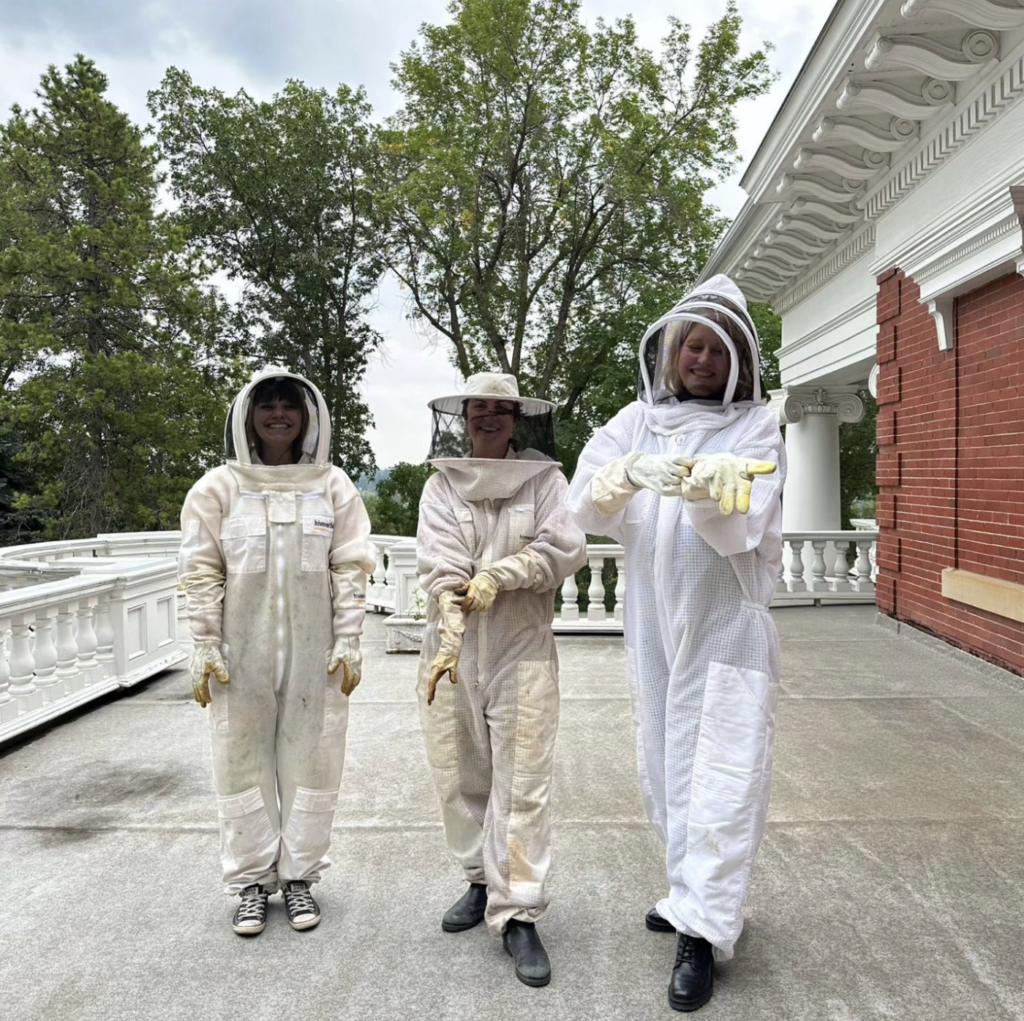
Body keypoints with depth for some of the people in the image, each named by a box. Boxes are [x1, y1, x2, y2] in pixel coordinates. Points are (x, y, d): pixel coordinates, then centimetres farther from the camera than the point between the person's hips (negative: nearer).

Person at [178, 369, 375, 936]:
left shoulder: (332, 485, 3)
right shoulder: (219, 486, 2)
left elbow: (350, 568, 1)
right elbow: (201, 571, 1)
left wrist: (348, 642, -4)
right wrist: (204, 648, -4)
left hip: (314, 652, 0)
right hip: (241, 651, 0)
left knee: (311, 759, 8)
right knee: (243, 762, 8)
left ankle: (299, 875, 27)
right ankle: (251, 880, 26)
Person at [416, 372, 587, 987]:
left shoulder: (544, 480, 3)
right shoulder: (443, 485, 4)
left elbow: (567, 548, -8)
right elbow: (440, 568, -8)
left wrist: (498, 574, -15)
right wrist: (450, 635, -21)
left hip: (523, 651, -2)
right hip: (453, 649, 2)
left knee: (522, 783, -2)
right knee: (460, 775, 12)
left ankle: (519, 914, 7)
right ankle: (483, 879, 32)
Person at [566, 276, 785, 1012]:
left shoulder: (756, 427, -2)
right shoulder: (637, 420, 7)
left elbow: (746, 523, -15)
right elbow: (586, 504, -5)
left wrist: (704, 487, -34)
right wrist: (629, 473, -26)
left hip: (727, 625, -4)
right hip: (653, 624, 4)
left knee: (720, 775, -3)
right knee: (666, 767, 15)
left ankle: (703, 933, 7)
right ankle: (696, 893, 35)